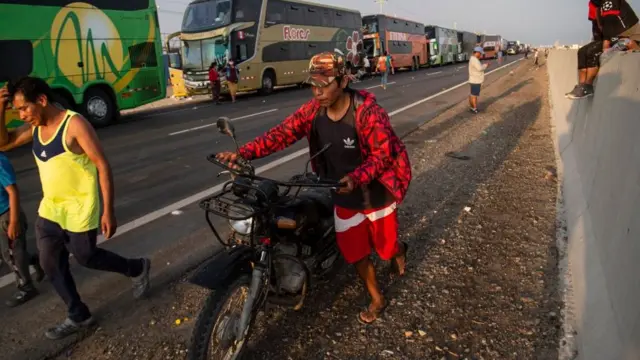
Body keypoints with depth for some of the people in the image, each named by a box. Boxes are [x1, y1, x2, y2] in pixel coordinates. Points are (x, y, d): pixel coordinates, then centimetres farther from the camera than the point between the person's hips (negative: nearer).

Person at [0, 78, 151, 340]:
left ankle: (137, 269, 33)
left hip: (78, 209, -8)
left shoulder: (75, 124, -20)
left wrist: (108, 211, -23)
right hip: (49, 209, 8)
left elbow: (103, 166, -21)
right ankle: (79, 316, 28)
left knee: (86, 258, 7)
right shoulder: (35, 126, 3)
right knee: (50, 264, 11)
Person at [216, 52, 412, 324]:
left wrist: (356, 178, -41)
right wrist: (243, 153, -31)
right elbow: (283, 133, -18)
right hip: (343, 198, 4)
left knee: (385, 247, 16)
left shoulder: (368, 112, -26)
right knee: (354, 252, 14)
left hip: (375, 194, -4)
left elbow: (382, 154, -23)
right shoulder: (314, 110, -11)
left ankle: (398, 249, 56)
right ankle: (376, 299, 39)